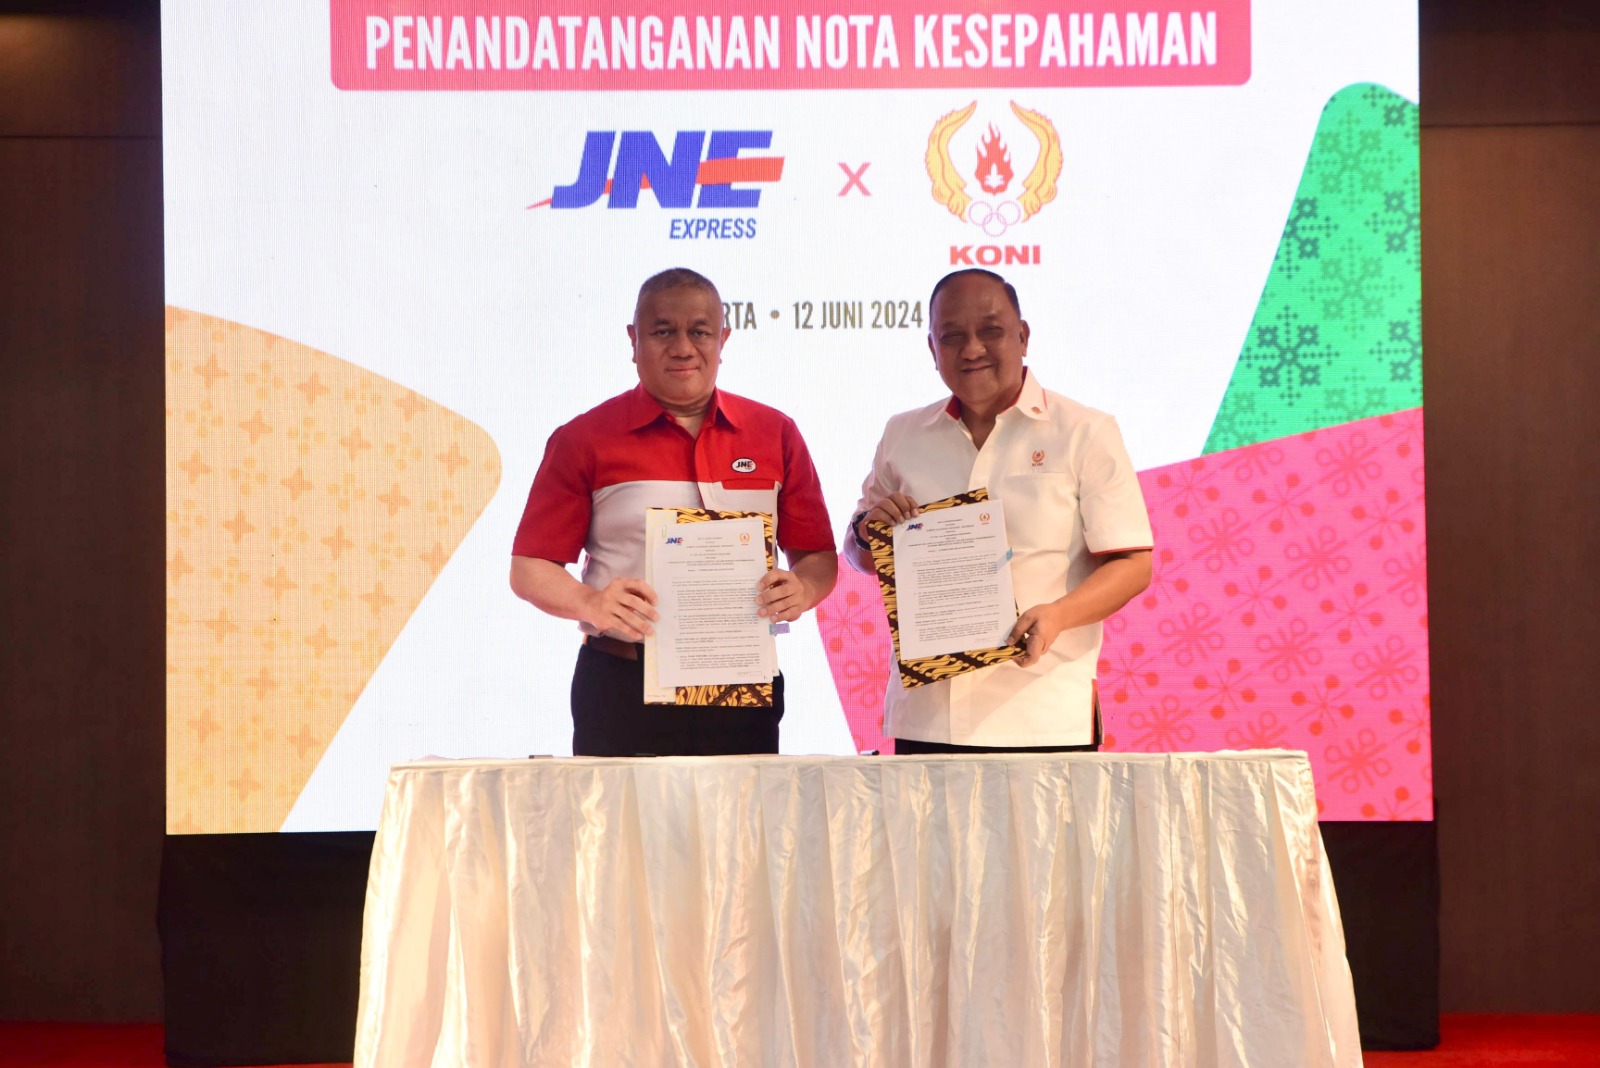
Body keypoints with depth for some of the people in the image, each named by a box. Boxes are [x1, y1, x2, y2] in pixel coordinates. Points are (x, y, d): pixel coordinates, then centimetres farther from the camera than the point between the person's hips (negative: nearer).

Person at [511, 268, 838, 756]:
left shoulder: (776, 435, 11)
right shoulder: (583, 440, 4)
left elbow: (819, 556, 12)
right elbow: (529, 568, 2)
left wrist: (801, 590, -10)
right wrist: (591, 603, -17)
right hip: (622, 692, -2)